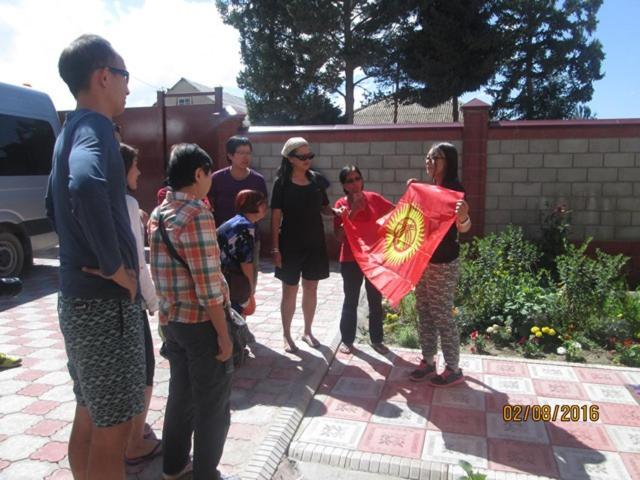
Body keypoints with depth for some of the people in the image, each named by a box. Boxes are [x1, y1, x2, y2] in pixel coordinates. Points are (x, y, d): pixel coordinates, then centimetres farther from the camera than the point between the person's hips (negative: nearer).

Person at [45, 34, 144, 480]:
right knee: (112, 429, 3)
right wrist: (117, 268, -25)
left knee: (90, 419, 20)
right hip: (105, 300, -10)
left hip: (78, 295, 10)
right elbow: (86, 187, -38)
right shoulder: (94, 127, -15)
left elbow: (56, 205, 26)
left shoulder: (70, 130, 16)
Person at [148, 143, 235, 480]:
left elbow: (161, 272, 13)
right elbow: (209, 285, -23)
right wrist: (224, 335, -17)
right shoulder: (197, 214, -20)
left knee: (181, 393, 22)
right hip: (201, 323, -8)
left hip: (169, 320, 9)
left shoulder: (158, 214, 7)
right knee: (212, 404, 8)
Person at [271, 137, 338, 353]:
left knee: (311, 288, 12)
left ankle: (307, 331, 29)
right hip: (291, 244, -4)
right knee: (290, 290, 5)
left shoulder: (317, 179, 2)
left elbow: (324, 208, 12)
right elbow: (276, 217, -8)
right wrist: (275, 248, -12)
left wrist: (336, 211, -10)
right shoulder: (282, 183, -9)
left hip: (315, 242, 4)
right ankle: (287, 335, 21)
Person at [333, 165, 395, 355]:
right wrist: (352, 212, -20)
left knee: (375, 300, 12)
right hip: (351, 260, -2)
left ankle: (376, 340, 27)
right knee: (351, 301, 8)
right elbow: (339, 236, -13)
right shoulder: (341, 205, -7)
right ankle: (347, 340, 22)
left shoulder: (373, 198, -2)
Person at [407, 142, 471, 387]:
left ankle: (453, 369, 14)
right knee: (424, 312, 13)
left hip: (443, 263, -8)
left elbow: (463, 228, -25)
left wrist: (463, 217, -44)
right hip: (423, 260, 9)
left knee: (442, 315, 0)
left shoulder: (454, 189, -14)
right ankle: (428, 362, 26)